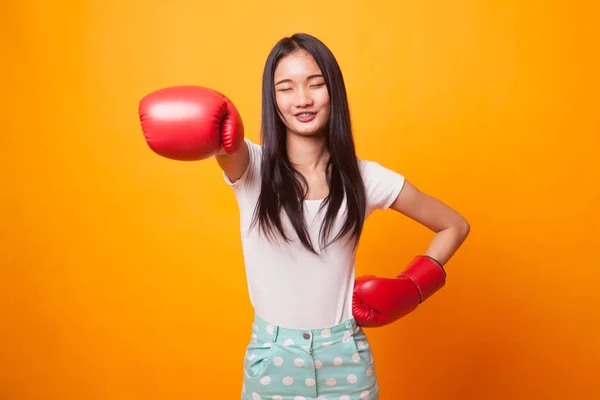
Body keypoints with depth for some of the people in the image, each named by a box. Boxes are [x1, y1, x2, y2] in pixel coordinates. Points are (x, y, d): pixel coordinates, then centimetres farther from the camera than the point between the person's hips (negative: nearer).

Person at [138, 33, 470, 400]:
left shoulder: (364, 177, -5)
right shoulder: (251, 166, -8)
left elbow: (455, 226, 5)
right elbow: (219, 138, -33)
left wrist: (413, 287, -5)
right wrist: (207, 128, -54)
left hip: (345, 356, 1)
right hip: (271, 356, 0)